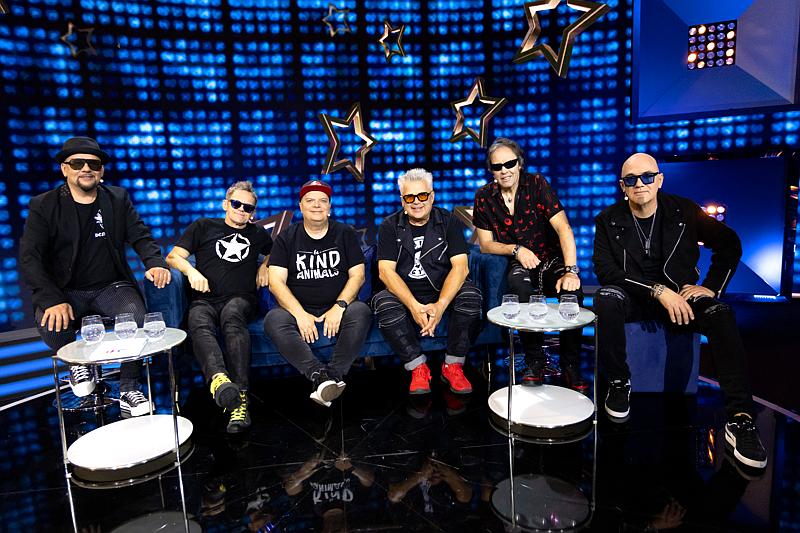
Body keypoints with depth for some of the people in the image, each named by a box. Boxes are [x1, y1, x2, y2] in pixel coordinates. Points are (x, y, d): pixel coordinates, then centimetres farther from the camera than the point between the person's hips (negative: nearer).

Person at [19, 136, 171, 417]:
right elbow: (30, 259, -6)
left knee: (135, 317, -30)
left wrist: (155, 263, -20)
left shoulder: (118, 199, 7)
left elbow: (141, 237, 4)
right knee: (51, 327, -30)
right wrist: (53, 300, -21)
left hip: (112, 286, 1)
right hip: (65, 291, 0)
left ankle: (128, 388, -11)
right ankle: (77, 363, 5)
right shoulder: (43, 205, 0)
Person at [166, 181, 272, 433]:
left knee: (231, 316, -38)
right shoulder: (203, 227, 20)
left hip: (241, 299, 0)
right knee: (199, 324, -36)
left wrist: (265, 265, 19)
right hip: (205, 299, 1)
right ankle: (220, 379, -63)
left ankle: (239, 397, -51)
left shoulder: (257, 233, 25)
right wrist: (192, 271, -5)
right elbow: (173, 256, 16)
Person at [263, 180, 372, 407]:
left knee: (360, 311, -32)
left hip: (337, 310, 0)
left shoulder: (345, 233, 10)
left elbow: (357, 275, 2)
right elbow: (276, 282, -2)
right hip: (298, 310, 1)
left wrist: (339, 307, -16)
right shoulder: (286, 238, 9)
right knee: (274, 319, -31)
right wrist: (300, 314, -17)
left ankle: (333, 376, -33)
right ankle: (319, 375, -40)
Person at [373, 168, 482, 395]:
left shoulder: (449, 222, -1)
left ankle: (453, 366, -12)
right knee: (384, 302, -30)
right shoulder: (390, 226, 0)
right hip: (404, 296, 0)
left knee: (470, 295, -28)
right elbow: (386, 271, -10)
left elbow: (460, 267, -11)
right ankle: (418, 367, -16)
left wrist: (440, 305, -27)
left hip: (443, 293, 0)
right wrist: (414, 306, -26)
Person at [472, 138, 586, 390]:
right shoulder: (484, 197, -1)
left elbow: (564, 229, -16)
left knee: (572, 290, -31)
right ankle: (535, 361, -18)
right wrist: (516, 249, -15)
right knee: (520, 283, -34)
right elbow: (485, 244, 3)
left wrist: (571, 271, -28)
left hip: (551, 258, 0)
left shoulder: (537, 184, -8)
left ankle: (570, 364, -11)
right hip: (516, 264, 1)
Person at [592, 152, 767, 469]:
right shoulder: (609, 220, -3)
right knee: (606, 298, -35)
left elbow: (730, 243, 9)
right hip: (633, 298, -1)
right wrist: (658, 290, -24)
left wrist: (711, 287, -3)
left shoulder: (683, 211, 1)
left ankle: (740, 418, -24)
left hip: (679, 294, 2)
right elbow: (604, 269, -14)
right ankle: (619, 383, -17)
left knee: (721, 314, -28)